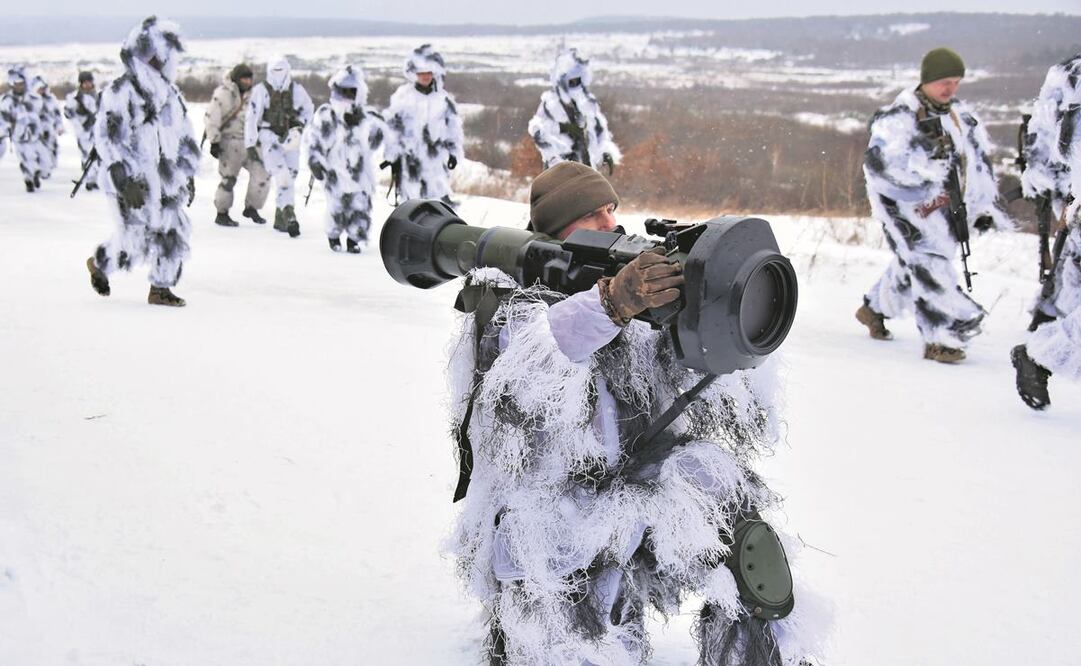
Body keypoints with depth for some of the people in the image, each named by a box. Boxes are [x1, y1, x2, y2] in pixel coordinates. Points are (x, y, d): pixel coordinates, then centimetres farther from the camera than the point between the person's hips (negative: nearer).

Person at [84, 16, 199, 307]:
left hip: (164, 180, 6)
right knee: (135, 243, -3)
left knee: (173, 233, -1)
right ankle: (99, 264, 26)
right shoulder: (119, 93, -12)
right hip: (130, 181, -6)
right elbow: (107, 140, -17)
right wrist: (126, 182, -22)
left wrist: (189, 175, 17)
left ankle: (161, 289, 13)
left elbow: (184, 137, 20)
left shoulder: (171, 94, 11)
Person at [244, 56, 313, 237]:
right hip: (269, 139, -4)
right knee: (283, 177, -20)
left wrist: (301, 124, 1)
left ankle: (280, 219, 18)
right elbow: (251, 118, -3)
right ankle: (289, 216, -25)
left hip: (290, 140, 4)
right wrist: (250, 145, -5)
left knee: (290, 179, 6)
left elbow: (308, 108, 19)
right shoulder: (261, 91, -5)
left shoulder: (296, 90, 2)